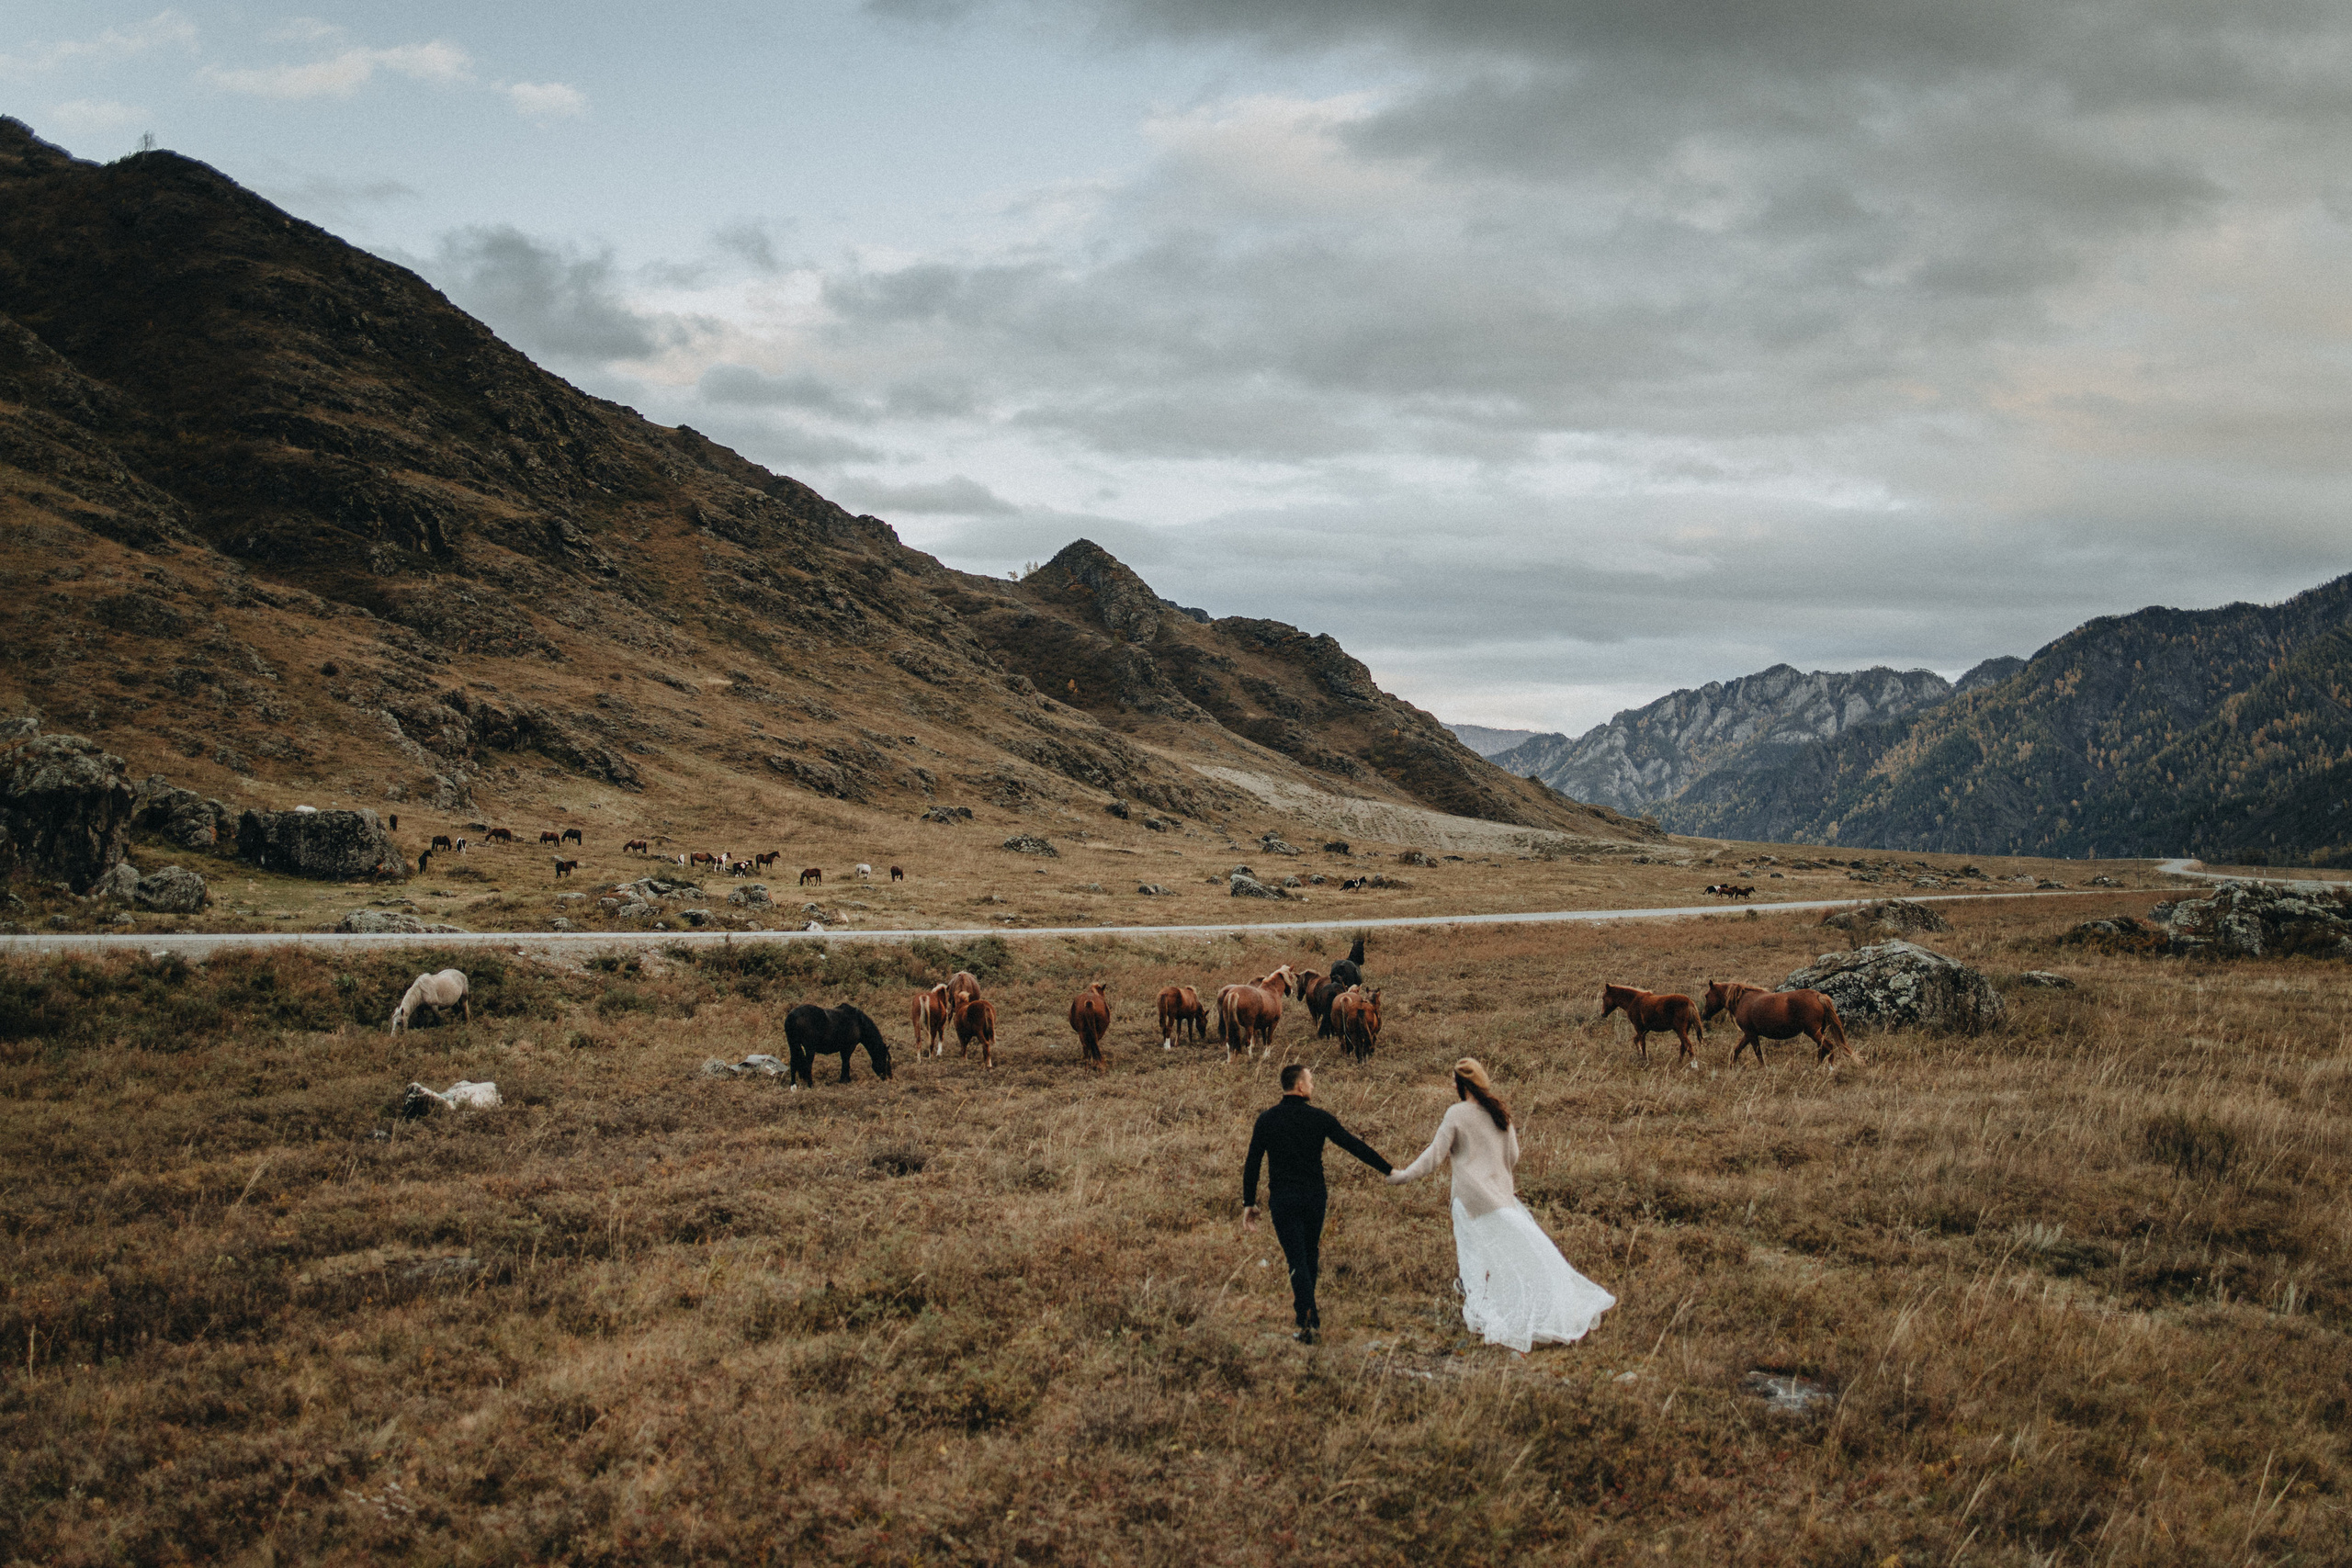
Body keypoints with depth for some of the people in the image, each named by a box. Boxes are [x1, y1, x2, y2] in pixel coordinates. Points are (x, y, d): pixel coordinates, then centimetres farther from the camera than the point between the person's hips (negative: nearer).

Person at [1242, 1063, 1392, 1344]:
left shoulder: (1266, 1119, -3)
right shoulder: (1319, 1117, -4)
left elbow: (1252, 1163, -1)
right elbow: (1354, 1145, -1)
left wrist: (1249, 1203, 7)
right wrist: (1389, 1170, 6)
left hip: (1282, 1199, -1)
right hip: (1314, 1197, 1)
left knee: (1297, 1260, -2)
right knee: (1311, 1255, 19)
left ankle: (1307, 1321, -12)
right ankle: (1308, 1311, 31)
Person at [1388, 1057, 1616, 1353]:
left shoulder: (1457, 1114, -9)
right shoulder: (1499, 1112, 5)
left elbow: (1435, 1155, -8)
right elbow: (1513, 1157, 11)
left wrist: (1403, 1174, 3)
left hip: (1472, 1199, -4)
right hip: (1501, 1193, 4)